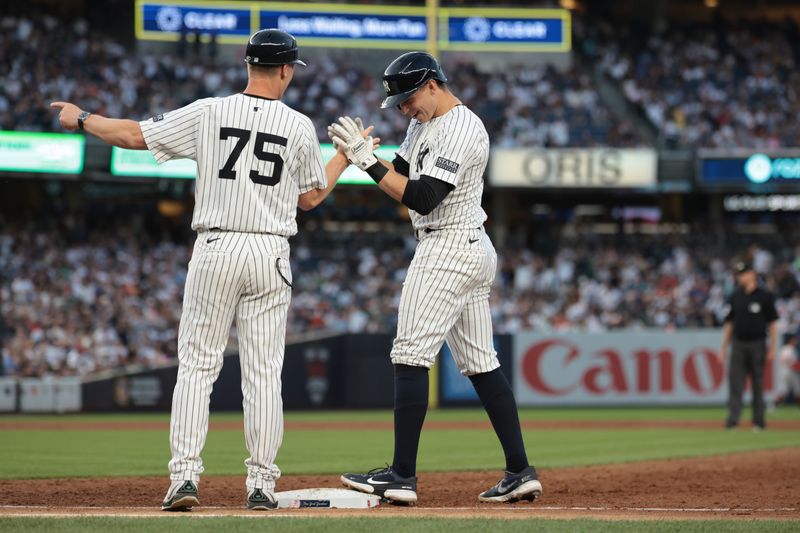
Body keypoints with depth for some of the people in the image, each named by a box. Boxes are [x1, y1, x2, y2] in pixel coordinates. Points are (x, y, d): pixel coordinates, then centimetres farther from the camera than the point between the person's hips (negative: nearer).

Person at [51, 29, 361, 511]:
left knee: (197, 367, 3)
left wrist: (81, 119, 19)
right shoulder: (300, 127, 0)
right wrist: (346, 155, 27)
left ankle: (185, 476, -6)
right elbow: (310, 198, 11)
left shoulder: (209, 113, -2)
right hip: (271, 254, 1)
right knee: (264, 373, 5)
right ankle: (262, 483, 4)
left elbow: (132, 135, 1)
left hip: (215, 249, -1)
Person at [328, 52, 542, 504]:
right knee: (480, 362, 9)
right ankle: (521, 473, 9)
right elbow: (400, 176, 16)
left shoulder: (461, 130, -17)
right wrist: (362, 153, -2)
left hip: (449, 250, -11)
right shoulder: (424, 124, 15)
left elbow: (422, 199, -23)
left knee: (411, 354, -11)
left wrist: (367, 159, -21)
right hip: (474, 250, 11)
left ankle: (403, 476, -13)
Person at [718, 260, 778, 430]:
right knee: (735, 383, -6)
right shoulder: (735, 297, 11)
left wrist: (772, 347, -7)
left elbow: (772, 323, -1)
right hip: (738, 344, 3)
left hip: (757, 344, -3)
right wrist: (723, 347, 9)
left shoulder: (765, 296, 0)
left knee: (758, 383, 3)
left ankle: (759, 421, 9)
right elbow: (729, 323, 14)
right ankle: (733, 418, -12)